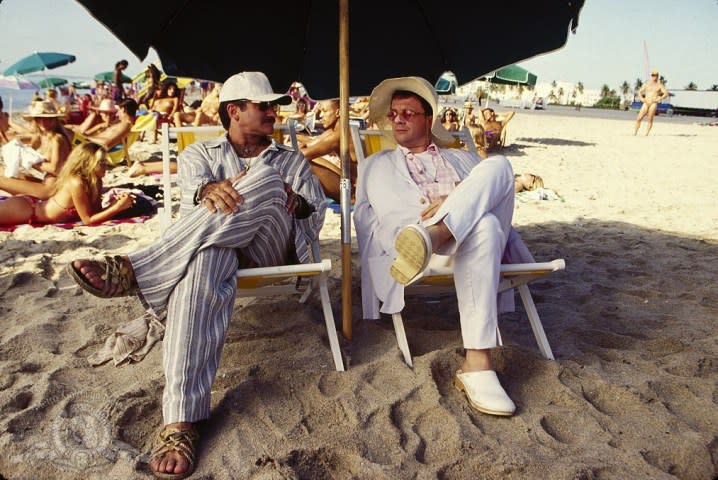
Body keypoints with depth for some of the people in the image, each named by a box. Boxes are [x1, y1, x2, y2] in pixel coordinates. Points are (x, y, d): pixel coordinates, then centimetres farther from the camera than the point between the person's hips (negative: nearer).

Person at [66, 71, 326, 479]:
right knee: (204, 267, -41)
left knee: (266, 181, -32)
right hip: (212, 244, -1)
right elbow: (193, 186, 0)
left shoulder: (292, 161, 27)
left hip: (271, 246, 1)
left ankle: (133, 271, -34)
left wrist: (289, 198, -11)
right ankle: (181, 418, -46)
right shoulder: (200, 153, 24)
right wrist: (211, 189, -27)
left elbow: (316, 216, 14)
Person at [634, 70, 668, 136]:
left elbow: (666, 94, -1)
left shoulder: (660, 85, 5)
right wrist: (641, 99, 0)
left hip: (653, 104, -2)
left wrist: (658, 99, -13)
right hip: (646, 103, 3)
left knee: (650, 119, -11)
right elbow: (639, 92, 17)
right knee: (638, 118, -6)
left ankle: (646, 134, -6)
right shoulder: (646, 84, 12)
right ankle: (634, 133, 1)